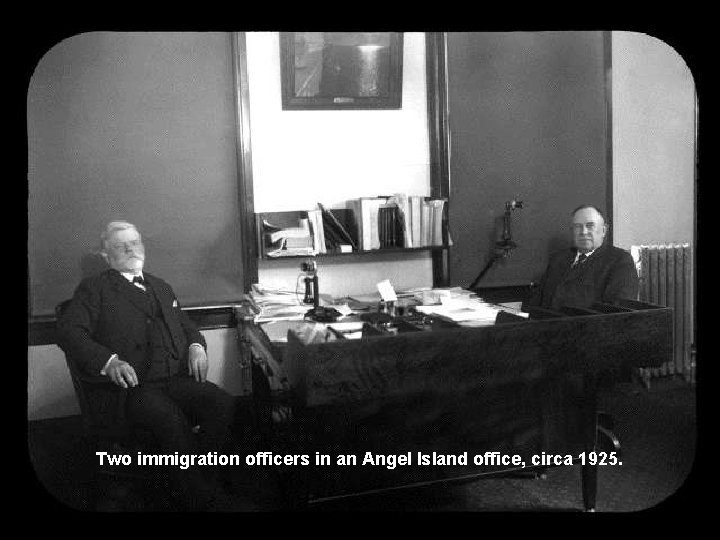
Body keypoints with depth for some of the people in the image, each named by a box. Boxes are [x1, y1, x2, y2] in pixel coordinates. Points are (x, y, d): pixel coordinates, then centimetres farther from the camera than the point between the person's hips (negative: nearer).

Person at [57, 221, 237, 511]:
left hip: (178, 378, 5)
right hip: (134, 386, -5)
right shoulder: (94, 288, 9)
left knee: (223, 403, -23)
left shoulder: (161, 287, 27)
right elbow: (68, 330, -4)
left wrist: (196, 345, 7)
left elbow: (185, 323, 32)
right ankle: (198, 497, -17)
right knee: (171, 419, -34)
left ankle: (195, 475, -7)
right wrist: (108, 360, -21)